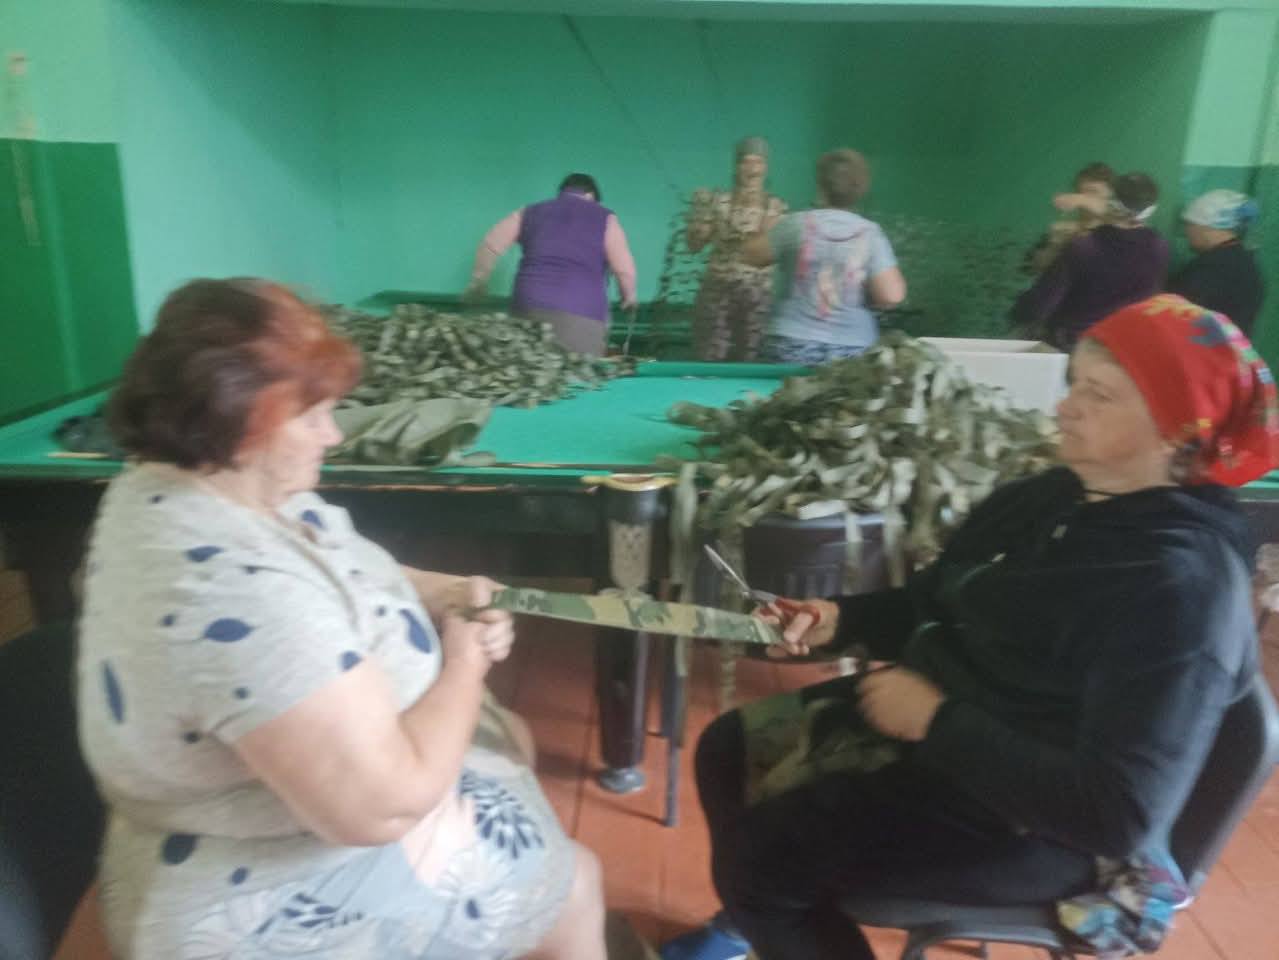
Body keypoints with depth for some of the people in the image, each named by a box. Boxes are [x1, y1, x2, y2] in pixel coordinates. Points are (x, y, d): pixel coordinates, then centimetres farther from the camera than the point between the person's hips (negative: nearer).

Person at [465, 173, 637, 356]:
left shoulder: (530, 213, 21)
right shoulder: (604, 219, 13)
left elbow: (490, 245, 15)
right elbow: (624, 270, 4)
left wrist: (478, 282, 26)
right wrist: (628, 296, 22)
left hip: (529, 307, 3)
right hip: (581, 314, -3)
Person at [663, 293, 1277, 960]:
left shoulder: (1184, 587, -25)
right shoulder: (1045, 499, 0)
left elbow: (1120, 815, -29)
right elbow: (931, 604, 12)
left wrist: (938, 721, -26)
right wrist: (837, 620, -7)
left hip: (1023, 823, -8)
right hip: (929, 714, 8)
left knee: (758, 854, -14)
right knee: (726, 749, 10)